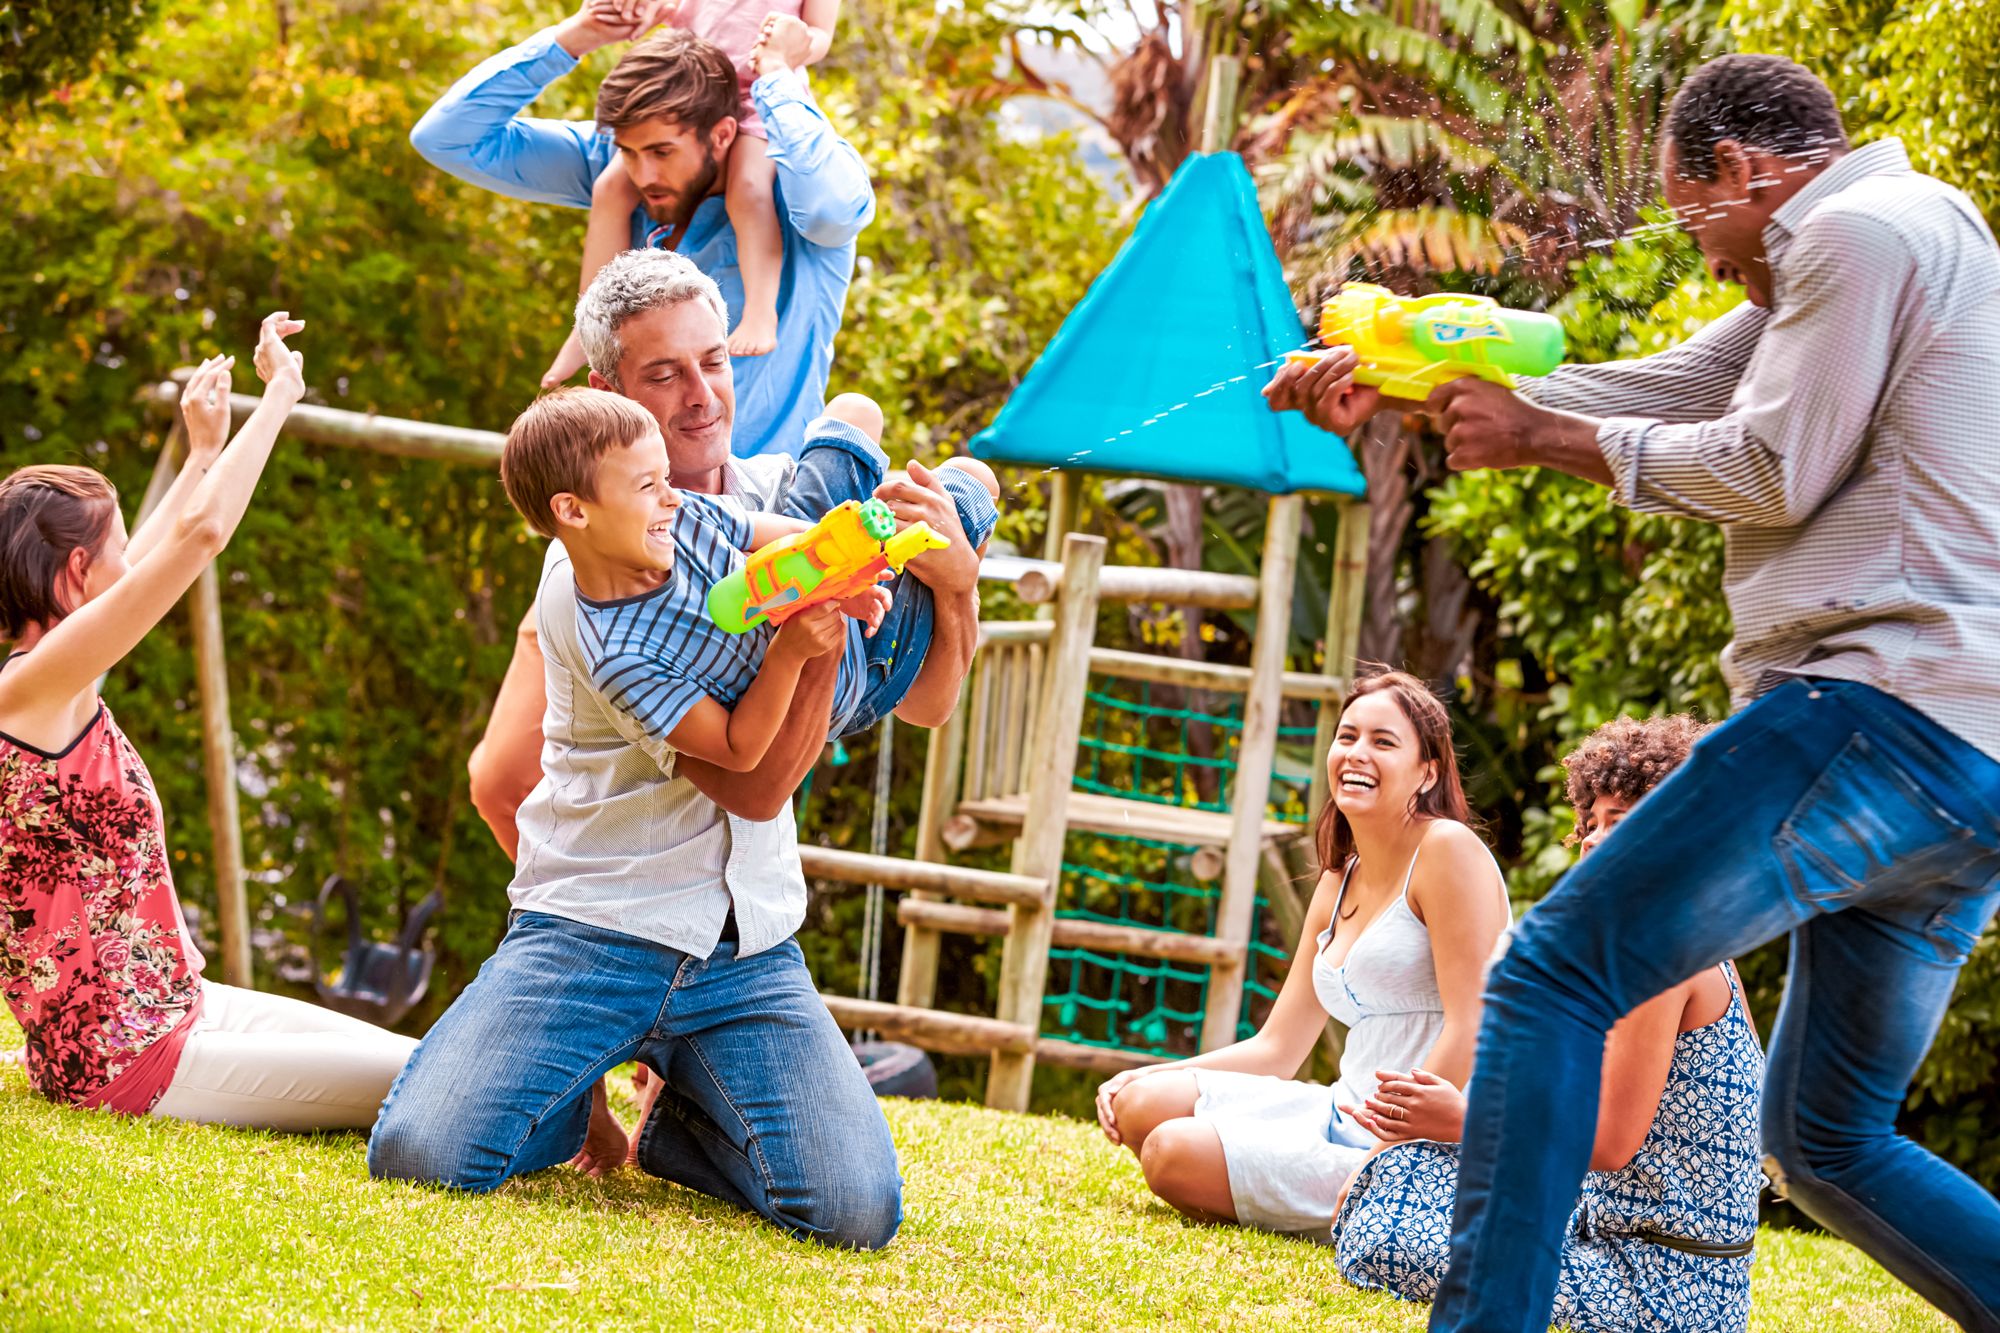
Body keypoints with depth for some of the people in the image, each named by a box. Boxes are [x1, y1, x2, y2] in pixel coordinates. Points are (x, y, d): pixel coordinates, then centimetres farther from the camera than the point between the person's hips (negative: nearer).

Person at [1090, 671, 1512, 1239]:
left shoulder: (1447, 850, -10)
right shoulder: (1338, 885, 17)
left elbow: (1471, 1032, -17)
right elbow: (1275, 1050, 18)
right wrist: (1139, 1080, 7)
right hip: (1343, 1119, 9)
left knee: (1175, 1153, -18)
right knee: (1141, 1106, -2)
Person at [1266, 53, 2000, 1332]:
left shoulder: (1860, 230, -4)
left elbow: (1771, 469, -10)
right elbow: (1659, 397, 28)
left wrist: (1543, 436, 2)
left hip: (1887, 713, -10)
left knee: (1553, 978, -11)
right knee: (1830, 1139, 15)